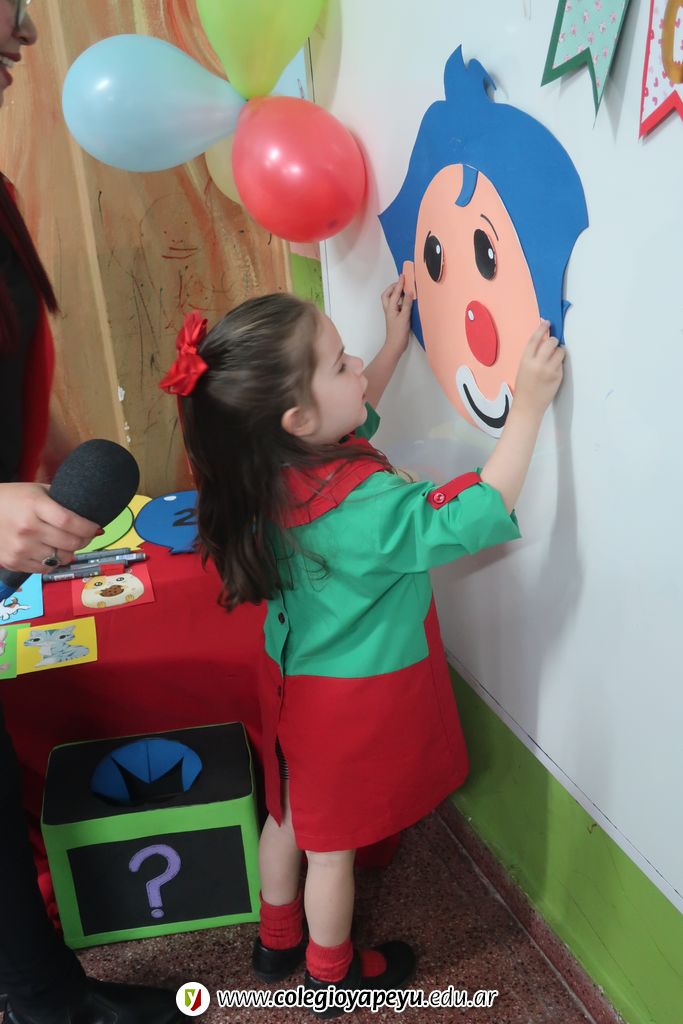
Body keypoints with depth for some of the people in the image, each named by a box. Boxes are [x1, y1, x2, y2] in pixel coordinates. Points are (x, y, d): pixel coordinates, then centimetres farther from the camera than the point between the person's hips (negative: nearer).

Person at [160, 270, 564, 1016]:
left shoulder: (274, 468, -11)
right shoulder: (364, 507, -35)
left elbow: (354, 418, 8)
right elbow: (476, 518, -33)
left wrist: (396, 342, 7)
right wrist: (528, 407, -30)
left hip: (296, 676, 7)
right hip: (352, 700, -7)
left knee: (290, 815, 26)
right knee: (332, 843, 16)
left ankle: (277, 940, 50)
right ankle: (331, 975, 42)